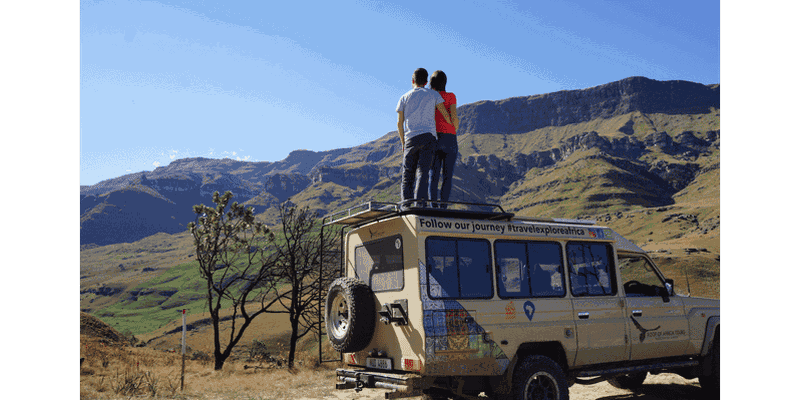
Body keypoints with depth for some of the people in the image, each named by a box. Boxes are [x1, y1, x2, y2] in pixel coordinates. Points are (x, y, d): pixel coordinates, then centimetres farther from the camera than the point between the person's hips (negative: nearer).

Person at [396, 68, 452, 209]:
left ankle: (406, 204, -8)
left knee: (408, 173, 4)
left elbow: (399, 123, 10)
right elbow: (445, 114, 10)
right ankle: (420, 202, -22)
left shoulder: (404, 98, 14)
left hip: (411, 139, 1)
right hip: (428, 136, -1)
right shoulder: (433, 94, 12)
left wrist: (403, 143, 18)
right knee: (423, 172, -9)